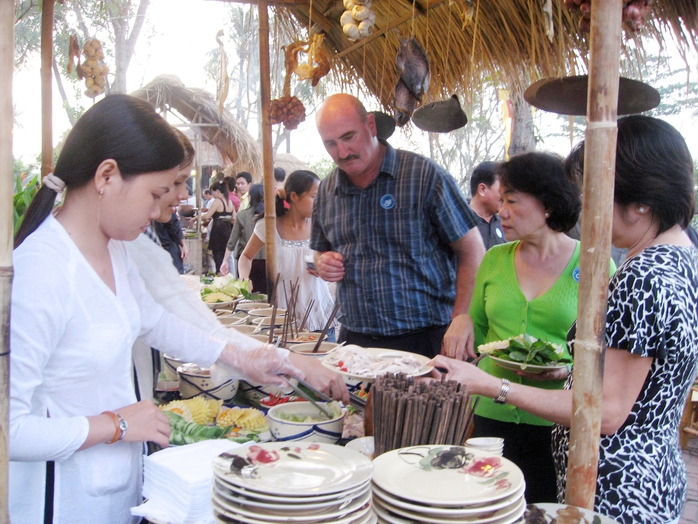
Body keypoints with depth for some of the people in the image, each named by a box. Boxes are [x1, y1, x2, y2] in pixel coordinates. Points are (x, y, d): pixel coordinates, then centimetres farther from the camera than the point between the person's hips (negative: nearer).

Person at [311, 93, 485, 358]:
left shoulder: (424, 176, -8)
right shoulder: (327, 190, 8)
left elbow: (471, 251, -7)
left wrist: (462, 318, -17)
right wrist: (323, 263, -1)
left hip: (425, 339, -4)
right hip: (354, 339, 4)